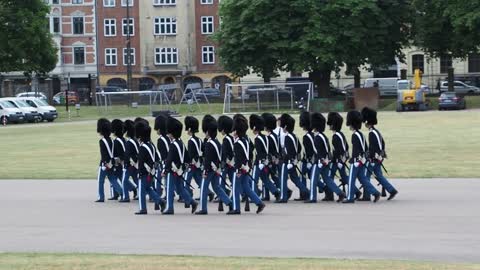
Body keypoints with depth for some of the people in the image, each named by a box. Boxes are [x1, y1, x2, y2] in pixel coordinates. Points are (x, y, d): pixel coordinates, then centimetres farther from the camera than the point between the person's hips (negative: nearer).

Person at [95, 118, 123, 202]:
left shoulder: (102, 141, -15)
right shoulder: (110, 140, 10)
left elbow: (103, 153, -22)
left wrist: (106, 163, -25)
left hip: (105, 163, -7)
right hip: (110, 163, 7)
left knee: (100, 181, 4)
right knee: (112, 179, 11)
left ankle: (101, 197, 7)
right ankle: (122, 192, -2)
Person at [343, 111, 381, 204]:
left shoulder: (355, 135, -15)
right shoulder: (361, 134, 14)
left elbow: (355, 149, -21)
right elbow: (365, 148, 19)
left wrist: (352, 159, -18)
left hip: (356, 161, -9)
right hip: (362, 160, 9)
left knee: (351, 179, 0)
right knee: (363, 178, 11)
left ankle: (350, 198, 5)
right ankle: (375, 192, 2)